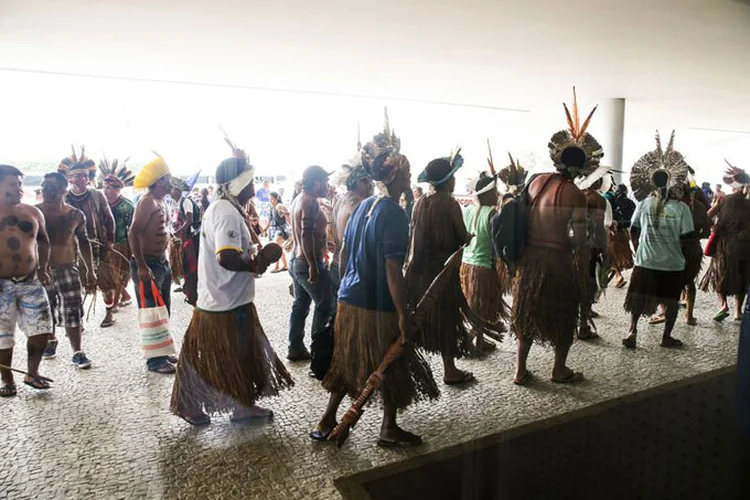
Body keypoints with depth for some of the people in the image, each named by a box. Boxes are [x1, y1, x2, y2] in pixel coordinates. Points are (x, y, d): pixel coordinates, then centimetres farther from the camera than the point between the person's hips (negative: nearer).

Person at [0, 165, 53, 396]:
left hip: (31, 281, 3)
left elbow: (43, 242, 15)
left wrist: (42, 269, 5)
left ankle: (32, 373, 21)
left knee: (41, 329, 1)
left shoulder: (33, 212, 4)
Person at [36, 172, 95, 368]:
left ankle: (77, 352, 7)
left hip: (68, 269, -1)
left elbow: (84, 242, 7)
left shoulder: (76, 215, -3)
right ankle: (50, 341, 38)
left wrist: (90, 272, 6)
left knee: (72, 312, -1)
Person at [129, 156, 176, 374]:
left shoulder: (161, 202, 13)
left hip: (162, 263, 10)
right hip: (147, 265, -10)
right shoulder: (147, 201, -16)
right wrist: (141, 266, -25)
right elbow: (133, 233, -24)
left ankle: (162, 352, 29)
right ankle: (154, 360, 4)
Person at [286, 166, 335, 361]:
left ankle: (295, 348, 18)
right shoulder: (310, 202, -18)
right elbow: (306, 235, -27)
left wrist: (325, 242, 30)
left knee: (300, 305, 13)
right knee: (325, 305, 1)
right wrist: (313, 266, -27)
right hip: (309, 263, -9)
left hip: (297, 261, 9)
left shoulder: (298, 199, 13)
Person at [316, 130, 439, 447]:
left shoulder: (363, 206, 6)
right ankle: (389, 430, 28)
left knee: (350, 363, 21)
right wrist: (404, 315, -19)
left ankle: (327, 421, 30)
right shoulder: (393, 214, -18)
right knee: (391, 366, 13)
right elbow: (392, 270, -22)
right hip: (378, 307, -7)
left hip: (349, 300, 7)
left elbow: (344, 254, 13)